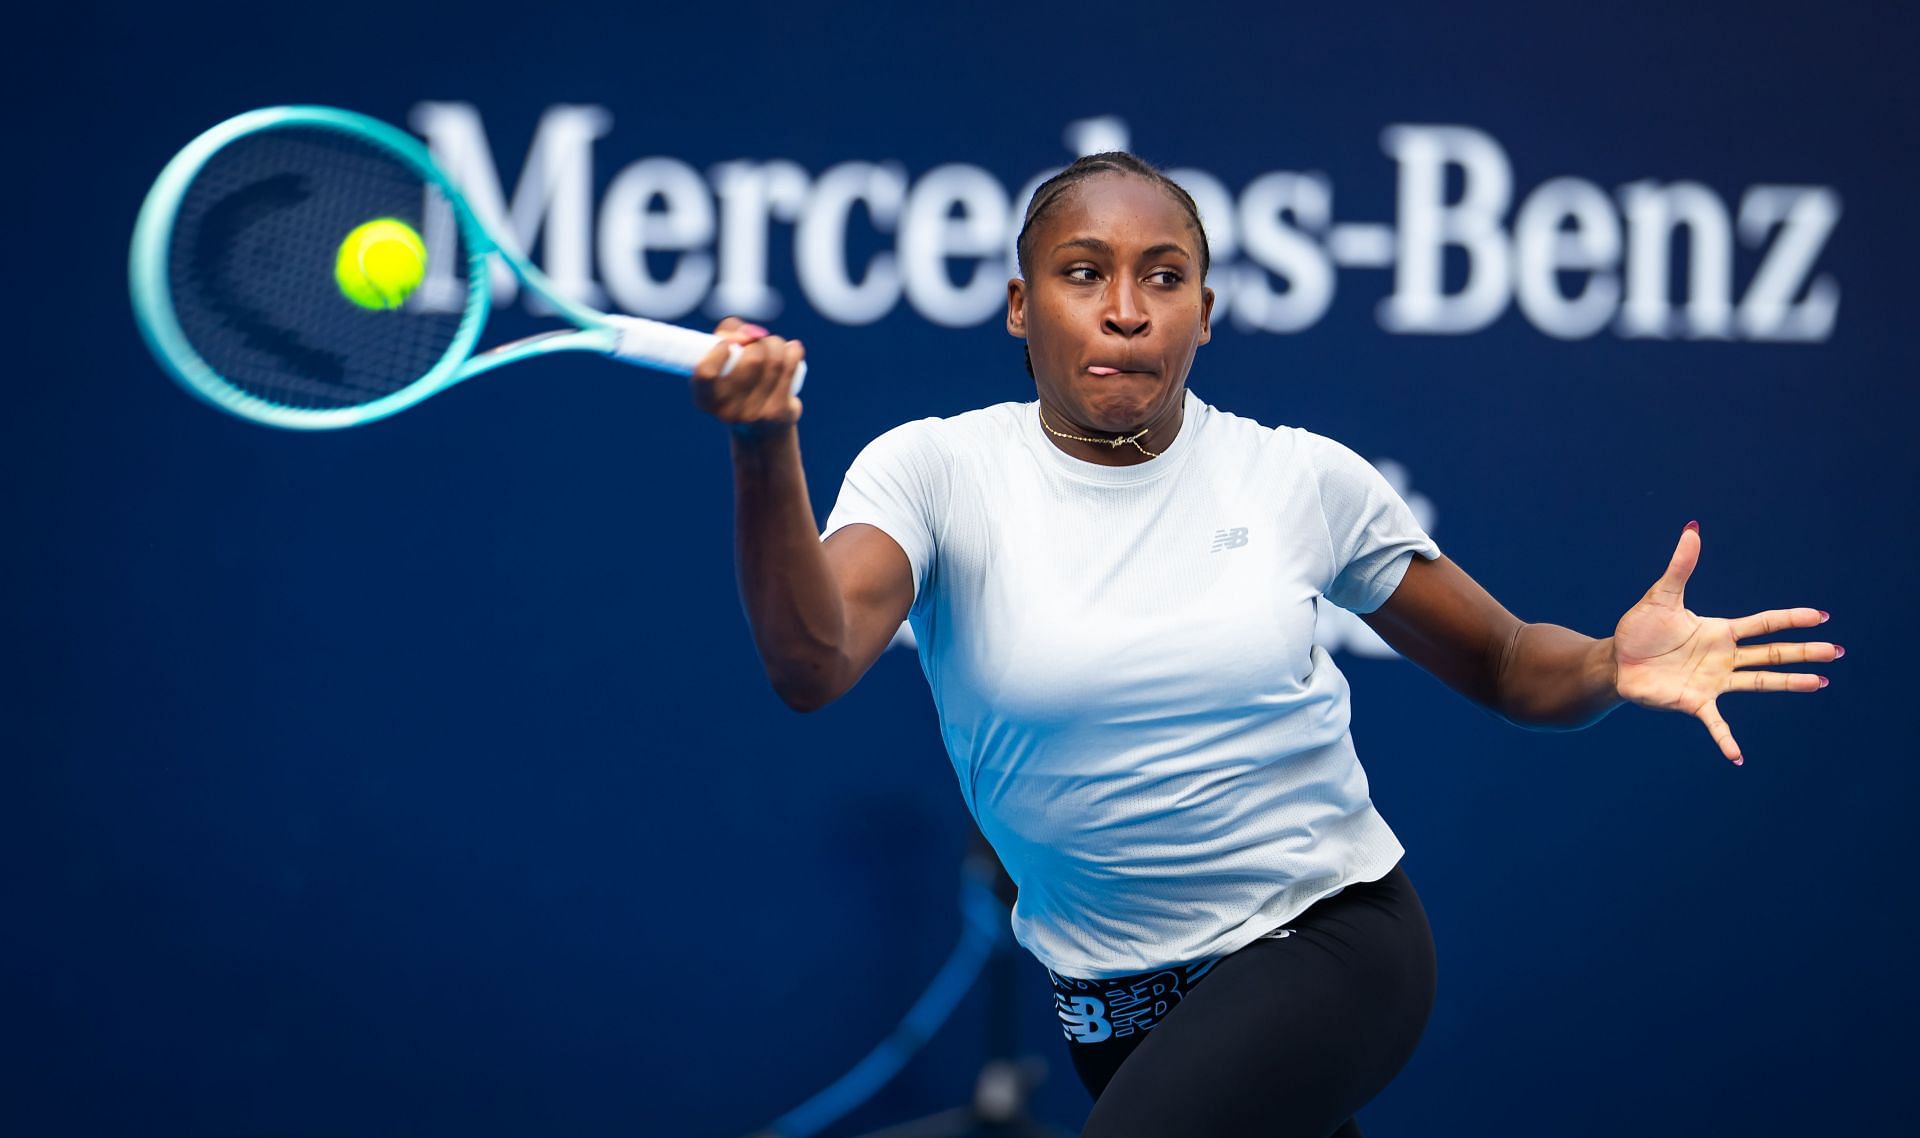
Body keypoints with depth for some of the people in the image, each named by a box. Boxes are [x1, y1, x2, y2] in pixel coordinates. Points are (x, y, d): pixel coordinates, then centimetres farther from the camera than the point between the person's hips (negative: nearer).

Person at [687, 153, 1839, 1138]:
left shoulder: (1302, 477, -3)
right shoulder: (936, 469, -7)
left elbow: (1504, 664, 7)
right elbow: (813, 666, -25)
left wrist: (1612, 666, -17)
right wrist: (768, 458, -43)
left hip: (1331, 939, -2)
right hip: (1117, 1001, 2)